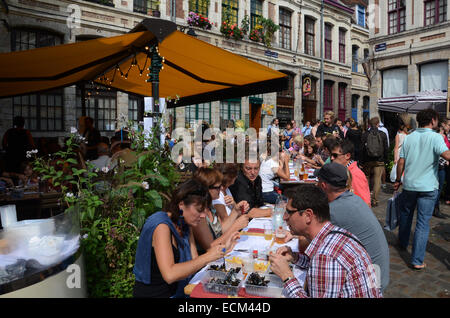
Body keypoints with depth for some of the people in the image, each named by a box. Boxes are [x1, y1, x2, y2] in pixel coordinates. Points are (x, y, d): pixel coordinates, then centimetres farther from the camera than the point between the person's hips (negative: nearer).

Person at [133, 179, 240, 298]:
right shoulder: (161, 225, -21)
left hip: (177, 291, 7)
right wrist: (207, 257, -26)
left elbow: (195, 263, 2)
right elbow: (169, 275, -30)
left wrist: (223, 250, -6)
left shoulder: (185, 225, 4)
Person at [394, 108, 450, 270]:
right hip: (428, 187, -4)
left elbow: (401, 162, 5)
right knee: (423, 223, 1)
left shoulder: (409, 137, 4)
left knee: (405, 214, 24)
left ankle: (403, 243, 41)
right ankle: (417, 260, 3)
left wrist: (398, 180, 14)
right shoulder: (436, 137, -10)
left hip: (409, 184, 4)